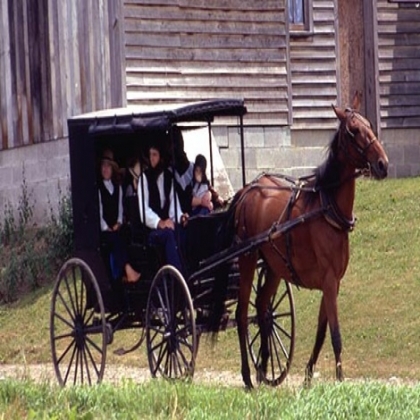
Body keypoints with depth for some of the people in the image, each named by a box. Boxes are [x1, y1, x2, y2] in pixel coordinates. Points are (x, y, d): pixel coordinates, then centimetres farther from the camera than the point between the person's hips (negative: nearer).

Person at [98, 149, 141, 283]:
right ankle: (128, 270, -39)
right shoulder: (98, 188, 1)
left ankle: (121, 274, -28)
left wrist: (119, 223, 0)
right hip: (104, 230, -4)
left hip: (116, 228, 4)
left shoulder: (117, 187, 19)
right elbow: (98, 210, -5)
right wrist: (105, 227, -12)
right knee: (115, 239, -31)